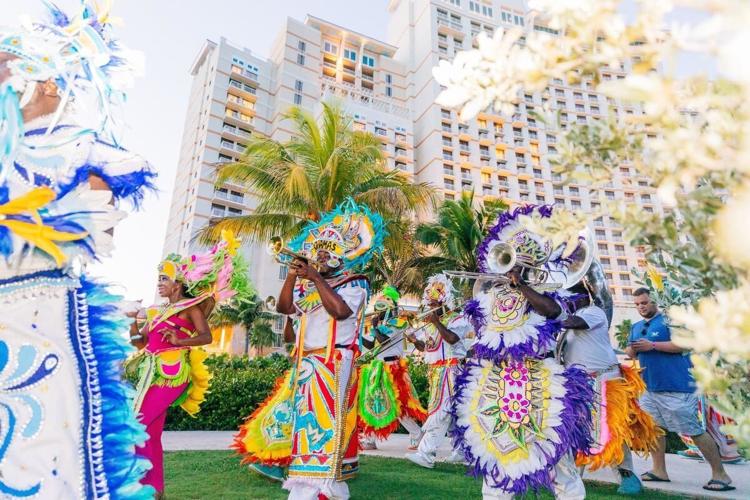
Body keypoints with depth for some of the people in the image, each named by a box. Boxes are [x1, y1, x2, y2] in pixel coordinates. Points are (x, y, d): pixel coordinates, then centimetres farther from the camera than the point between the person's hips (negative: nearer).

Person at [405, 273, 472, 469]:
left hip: (449, 370, -8)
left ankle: (426, 454, -13)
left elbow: (452, 338, -25)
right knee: (452, 411, 14)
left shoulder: (458, 319, -6)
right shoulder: (430, 323, 16)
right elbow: (423, 347, 15)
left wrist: (437, 322, -18)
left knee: (440, 410, -11)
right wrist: (415, 340, -6)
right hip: (434, 371, 8)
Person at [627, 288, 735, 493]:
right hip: (649, 386, 7)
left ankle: (720, 474, 14)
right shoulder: (636, 327, 14)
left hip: (676, 386, -7)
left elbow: (685, 344, -18)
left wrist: (652, 345, -21)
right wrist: (631, 350, -8)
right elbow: (632, 354, 15)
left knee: (694, 431, 0)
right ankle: (659, 470, 21)